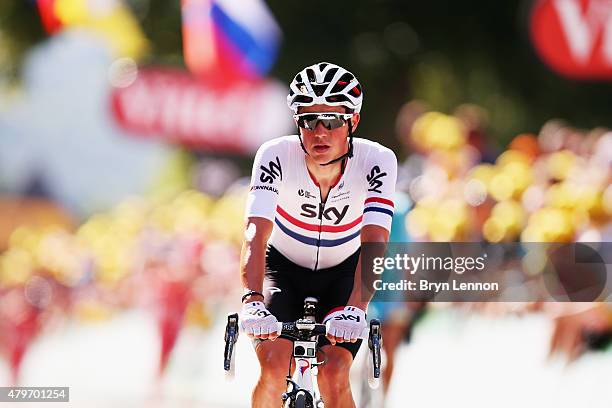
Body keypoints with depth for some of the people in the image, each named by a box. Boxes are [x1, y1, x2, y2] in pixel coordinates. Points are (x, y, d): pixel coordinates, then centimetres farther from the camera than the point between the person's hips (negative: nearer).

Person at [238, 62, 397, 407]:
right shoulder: (276, 156, -28)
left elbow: (374, 242, -35)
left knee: (334, 376, -17)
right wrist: (253, 300, -55)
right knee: (274, 367, -21)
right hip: (284, 267, 0)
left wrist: (356, 308, -51)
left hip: (343, 272, 0)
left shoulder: (377, 162, -27)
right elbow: (256, 235, -38)